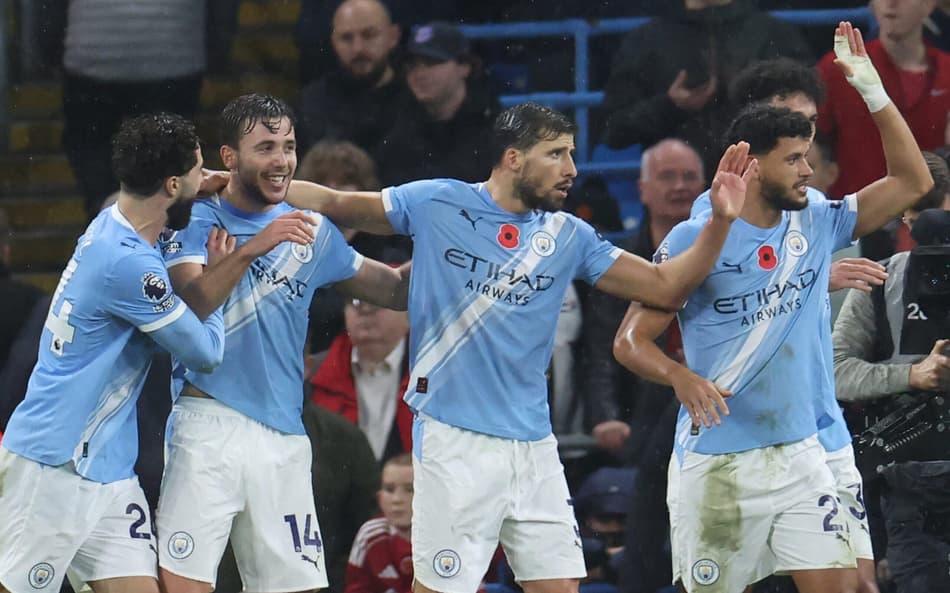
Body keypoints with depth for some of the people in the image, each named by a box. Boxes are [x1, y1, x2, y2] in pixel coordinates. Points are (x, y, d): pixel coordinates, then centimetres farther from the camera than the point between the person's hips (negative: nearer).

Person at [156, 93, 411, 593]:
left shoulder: (313, 233, 15)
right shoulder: (196, 221, 2)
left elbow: (395, 289, 20)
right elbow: (195, 300, -15)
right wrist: (258, 246, -25)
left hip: (283, 438, 4)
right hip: (208, 425, -4)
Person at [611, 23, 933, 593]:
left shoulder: (815, 225, 6)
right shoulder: (694, 240, -7)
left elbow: (912, 181, 8)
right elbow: (630, 340, -6)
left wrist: (874, 92, -2)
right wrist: (682, 377, -27)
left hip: (800, 454, 4)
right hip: (717, 461, -4)